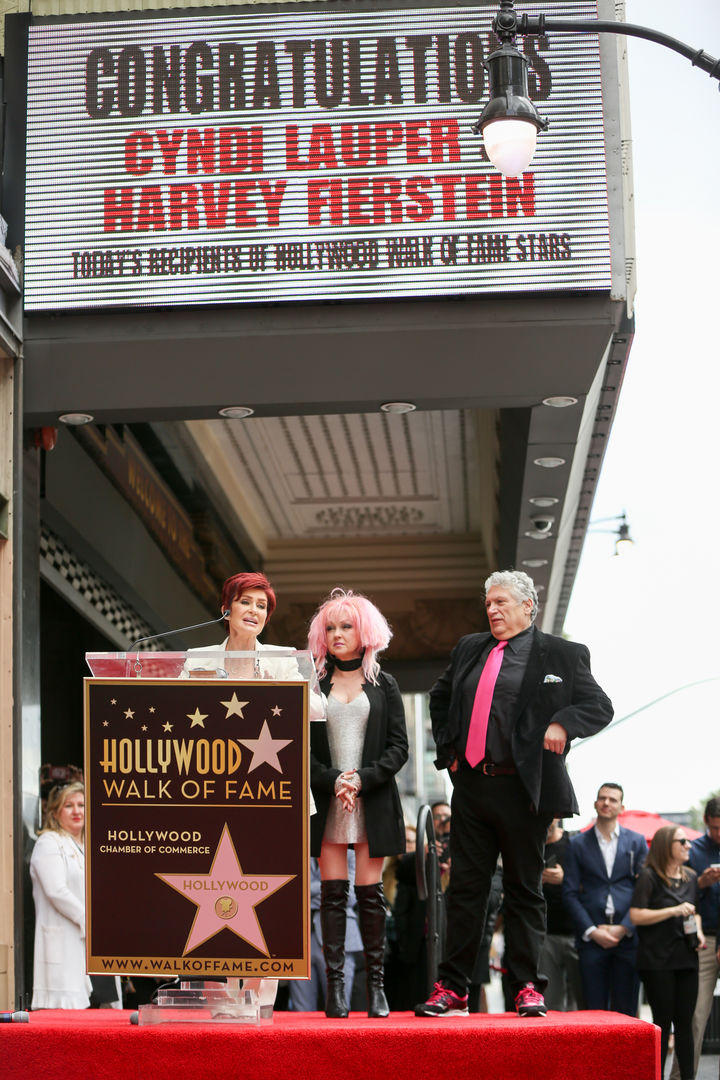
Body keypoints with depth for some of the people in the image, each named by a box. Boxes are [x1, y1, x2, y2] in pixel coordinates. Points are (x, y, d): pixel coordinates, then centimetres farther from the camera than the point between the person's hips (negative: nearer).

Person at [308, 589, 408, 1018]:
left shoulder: (384, 685, 10)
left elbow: (399, 746, 4)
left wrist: (363, 779, -10)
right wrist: (332, 780, -11)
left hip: (374, 802, 0)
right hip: (326, 802, 0)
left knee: (371, 893, -1)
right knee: (333, 892, -3)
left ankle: (376, 985, 3)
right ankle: (335, 986, -2)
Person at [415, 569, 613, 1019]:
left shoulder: (562, 655, 0)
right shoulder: (469, 649, 14)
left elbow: (600, 706, -1)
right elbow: (440, 699, 27)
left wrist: (563, 723, -18)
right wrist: (448, 750, 15)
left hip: (524, 790, -4)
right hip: (471, 786, 4)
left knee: (525, 890, 4)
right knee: (465, 888, 6)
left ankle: (529, 989, 12)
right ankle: (452, 990, 10)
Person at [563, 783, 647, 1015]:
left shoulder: (637, 841, 10)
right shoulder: (578, 844, 9)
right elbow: (570, 893, 4)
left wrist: (624, 928, -7)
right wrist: (591, 931, -7)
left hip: (628, 936, 0)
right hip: (591, 937, 0)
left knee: (626, 1011, 1)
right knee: (593, 1010, -1)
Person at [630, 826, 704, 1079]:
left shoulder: (690, 877, 14)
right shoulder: (649, 877, -6)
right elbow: (636, 916, -14)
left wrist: (698, 930, 7)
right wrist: (674, 911, -17)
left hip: (686, 958, 6)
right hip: (657, 961, -6)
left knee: (685, 1022, 6)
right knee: (663, 1022, -2)